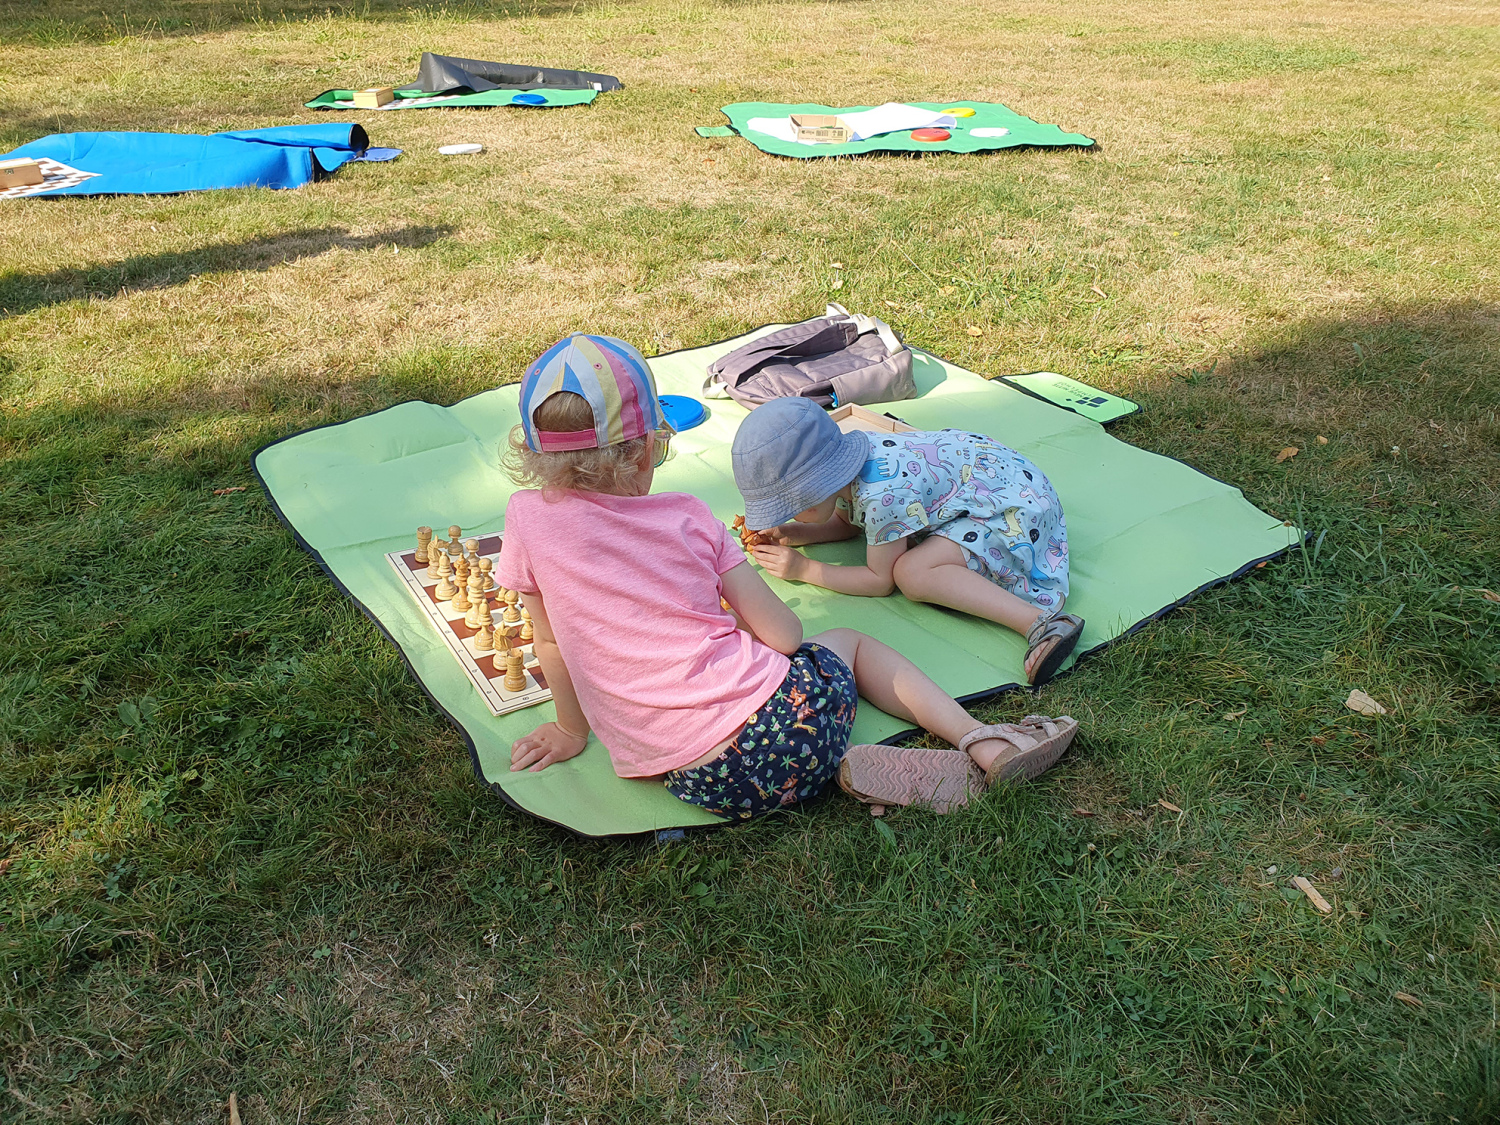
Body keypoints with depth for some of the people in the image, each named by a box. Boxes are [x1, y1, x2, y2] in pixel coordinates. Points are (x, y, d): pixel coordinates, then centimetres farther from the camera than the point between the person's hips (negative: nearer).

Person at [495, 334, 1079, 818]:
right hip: (785, 715, 0)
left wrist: (572, 731, 27)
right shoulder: (686, 514, 4)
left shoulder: (529, 517, 2)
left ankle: (848, 772, 2)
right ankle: (984, 742, 16)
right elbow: (785, 634, 4)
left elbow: (554, 645, 11)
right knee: (851, 642, 32)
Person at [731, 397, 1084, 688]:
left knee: (912, 573, -26)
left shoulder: (881, 494, -32)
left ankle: (1041, 623, -30)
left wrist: (804, 569, -16)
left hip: (1017, 504, -10)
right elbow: (847, 522, 14)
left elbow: (880, 581, -20)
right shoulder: (842, 458, -6)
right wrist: (792, 534, -2)